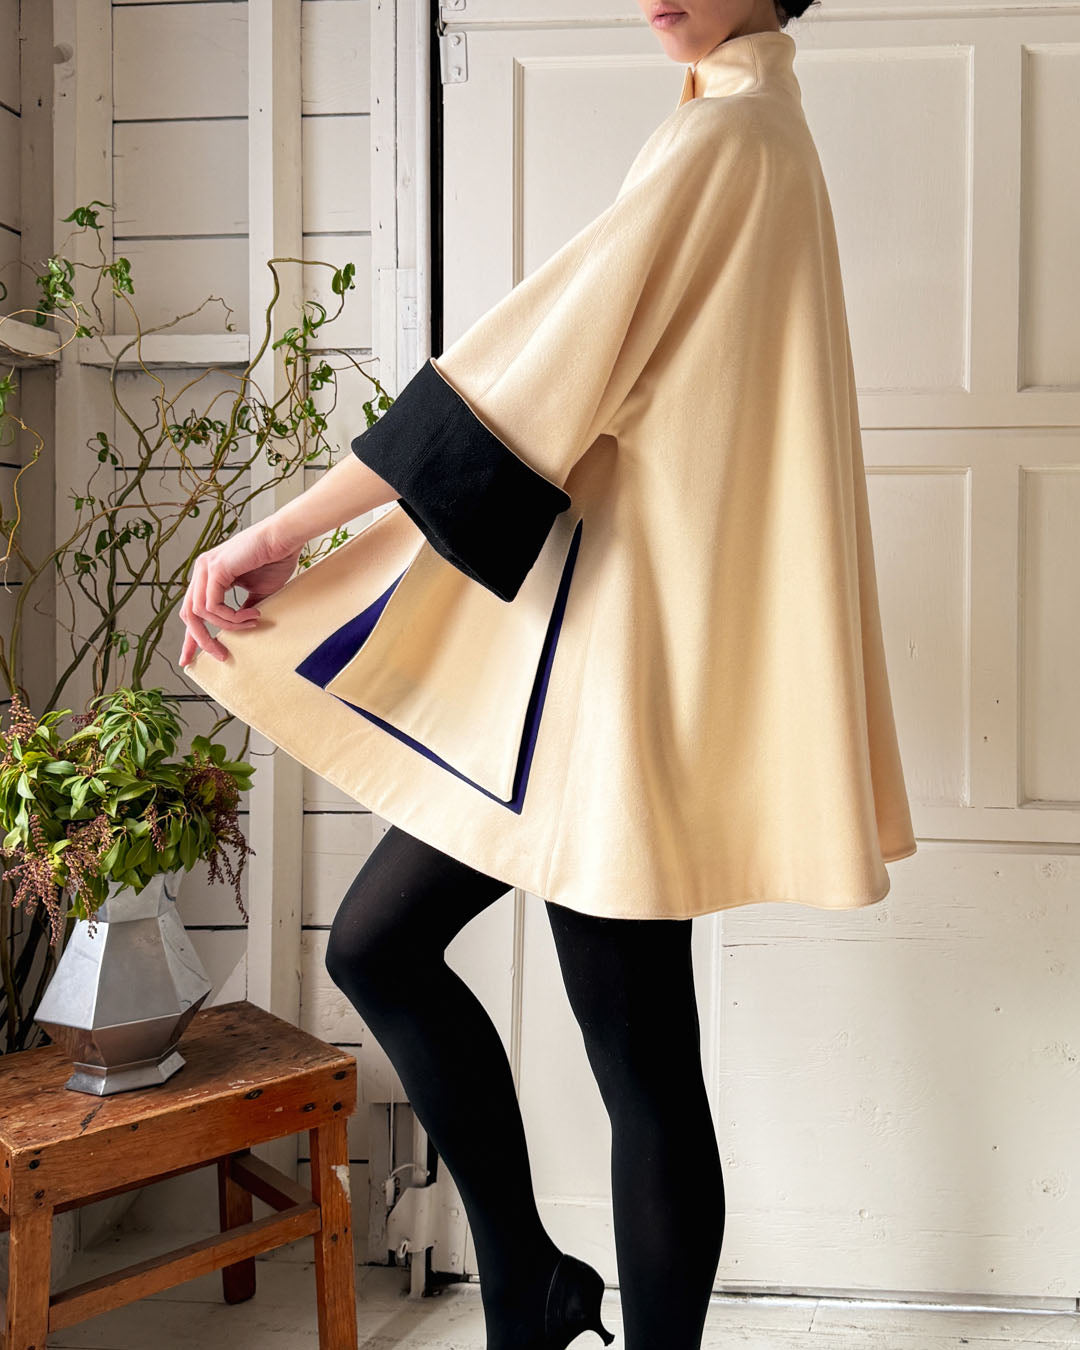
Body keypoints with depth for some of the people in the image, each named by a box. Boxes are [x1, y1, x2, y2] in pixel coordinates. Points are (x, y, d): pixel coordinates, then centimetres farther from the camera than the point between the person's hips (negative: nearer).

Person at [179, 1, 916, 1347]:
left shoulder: (727, 132, -9)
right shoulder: (749, 127, 21)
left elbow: (531, 359, -19)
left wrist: (283, 531, -17)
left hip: (624, 649, -10)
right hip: (577, 637, 10)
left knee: (640, 1060, 1)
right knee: (375, 941, 13)